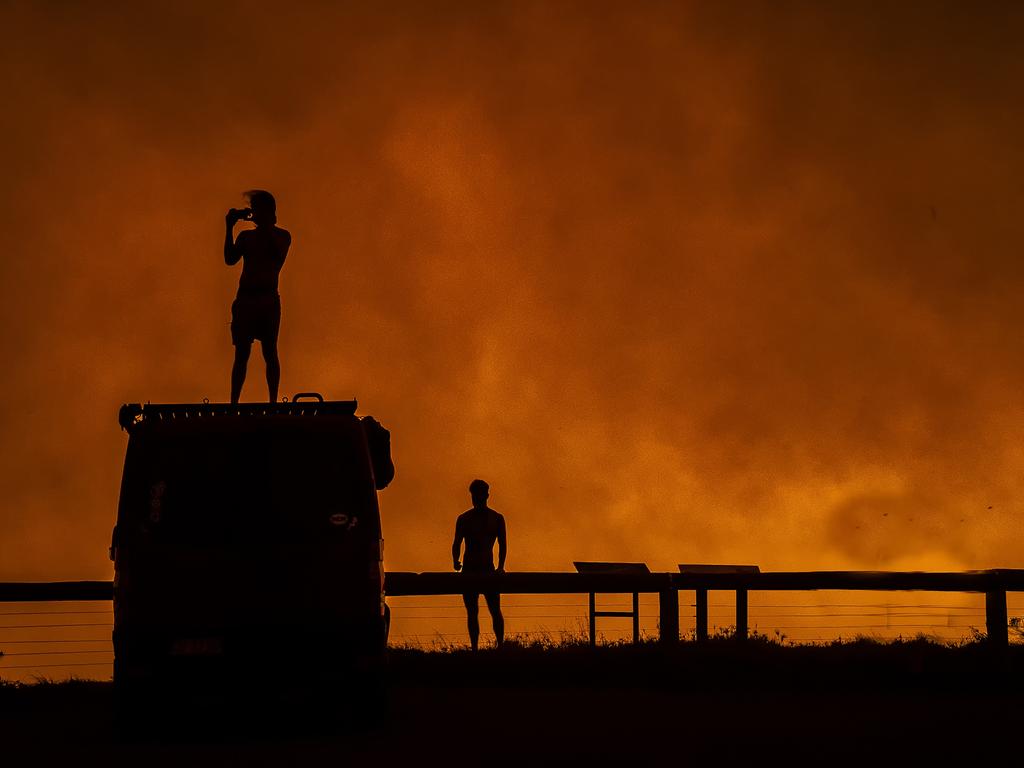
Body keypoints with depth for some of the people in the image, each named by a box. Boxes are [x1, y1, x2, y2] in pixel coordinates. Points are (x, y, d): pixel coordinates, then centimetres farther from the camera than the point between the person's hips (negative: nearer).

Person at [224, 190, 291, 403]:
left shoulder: (281, 236, 7)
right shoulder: (246, 236, 13)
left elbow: (277, 254, -14)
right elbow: (230, 260, -1)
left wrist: (266, 226, -15)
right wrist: (230, 228, -6)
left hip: (268, 299, -2)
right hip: (244, 298, 3)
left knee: (269, 352, -4)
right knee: (241, 354, 0)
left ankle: (273, 402, -3)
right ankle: (234, 402, -1)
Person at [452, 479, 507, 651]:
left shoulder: (496, 519, 5)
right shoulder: (464, 519, 6)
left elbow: (503, 545, 6)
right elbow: (457, 544, 7)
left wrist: (500, 567, -7)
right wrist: (456, 562, -12)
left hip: (488, 570, -1)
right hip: (469, 571, 1)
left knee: (495, 611, -9)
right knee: (472, 612, 2)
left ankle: (500, 645, -4)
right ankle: (474, 648, 6)